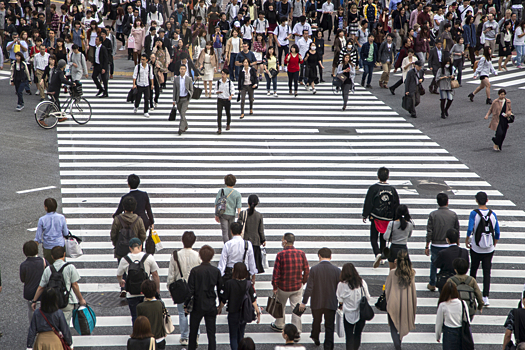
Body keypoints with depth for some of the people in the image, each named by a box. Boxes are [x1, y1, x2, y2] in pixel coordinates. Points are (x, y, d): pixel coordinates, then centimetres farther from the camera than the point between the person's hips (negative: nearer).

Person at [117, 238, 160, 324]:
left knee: (135, 317, 9)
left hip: (131, 295, 0)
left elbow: (118, 275, 10)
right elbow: (155, 275, 0)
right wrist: (157, 289, 14)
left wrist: (121, 281, 33)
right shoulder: (149, 257, -7)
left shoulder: (125, 260, -6)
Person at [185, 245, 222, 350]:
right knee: (211, 333, 5)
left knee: (193, 331, 16)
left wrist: (186, 305, 0)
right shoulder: (216, 271, -6)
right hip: (211, 306, 1)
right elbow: (220, 289, 2)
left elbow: (190, 290, -12)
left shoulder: (195, 271, -13)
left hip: (197, 306, -1)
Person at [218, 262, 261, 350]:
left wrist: (220, 308, 8)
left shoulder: (229, 283, -19)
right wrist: (258, 312, -1)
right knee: (241, 335, 24)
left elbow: (224, 299, -10)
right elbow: (253, 299, -9)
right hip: (245, 313, 4)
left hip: (233, 314, -4)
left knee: (233, 337, 6)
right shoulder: (248, 284, -11)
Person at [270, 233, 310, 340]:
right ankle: (297, 332, 6)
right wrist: (303, 282, 18)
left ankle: (279, 325, 40)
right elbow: (307, 270, 2)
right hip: (297, 287, 2)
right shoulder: (301, 254, -7)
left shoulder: (280, 255, -17)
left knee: (281, 306, 21)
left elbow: (276, 272, -13)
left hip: (283, 287, -2)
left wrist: (275, 287, -2)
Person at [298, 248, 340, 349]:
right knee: (329, 326, 9)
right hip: (331, 303, -1)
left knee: (317, 321, 25)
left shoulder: (314, 269, -13)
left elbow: (309, 288, -12)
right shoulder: (337, 270, -10)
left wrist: (304, 302, -3)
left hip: (316, 303, 1)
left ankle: (315, 338, 46)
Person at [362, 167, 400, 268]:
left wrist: (365, 215, 4)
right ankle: (382, 256, 25)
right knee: (383, 238, 18)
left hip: (376, 217, -3)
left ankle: (377, 253, -21)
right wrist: (395, 218, 17)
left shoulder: (373, 188, -10)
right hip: (388, 218, 3)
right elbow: (396, 204, 7)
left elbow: (368, 203, -6)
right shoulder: (392, 189, 1)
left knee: (373, 237, 1)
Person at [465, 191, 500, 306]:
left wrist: (467, 240, -2)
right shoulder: (492, 214, -2)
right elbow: (497, 233, 1)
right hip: (489, 249, 2)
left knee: (473, 269, 17)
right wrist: (494, 245, 15)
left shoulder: (474, 213, -11)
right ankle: (485, 297, -3)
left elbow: (470, 229, -19)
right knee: (487, 272, 3)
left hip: (476, 249, -2)